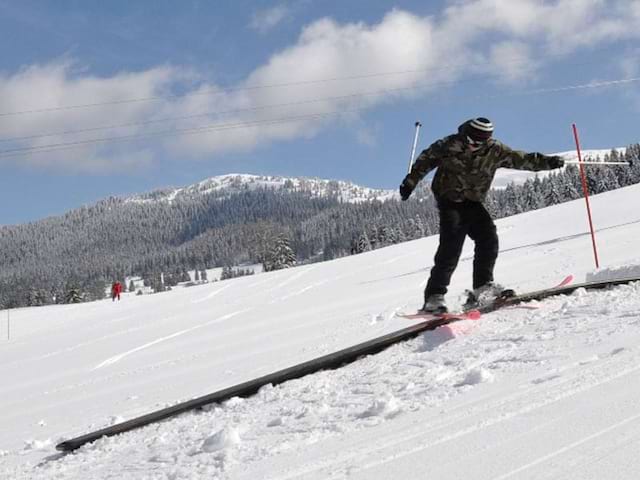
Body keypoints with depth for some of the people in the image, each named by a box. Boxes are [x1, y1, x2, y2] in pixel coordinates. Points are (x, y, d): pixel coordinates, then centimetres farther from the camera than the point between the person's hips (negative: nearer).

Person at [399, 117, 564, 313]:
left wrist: (548, 162, -16)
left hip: (473, 202, 4)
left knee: (488, 237, -14)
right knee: (452, 243, -19)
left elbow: (521, 159, -5)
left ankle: (482, 286, -7)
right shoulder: (450, 145, -12)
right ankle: (434, 295, -20)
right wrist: (410, 182, 3)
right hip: (449, 200, -4)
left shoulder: (494, 150, -6)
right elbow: (426, 159, 1)